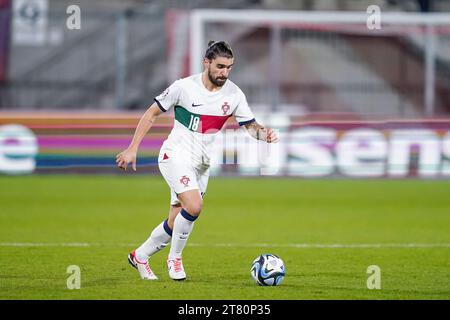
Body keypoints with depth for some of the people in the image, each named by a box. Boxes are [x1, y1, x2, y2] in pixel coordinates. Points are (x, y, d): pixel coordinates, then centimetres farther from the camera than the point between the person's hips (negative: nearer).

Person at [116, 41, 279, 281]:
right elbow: (152, 114, -5)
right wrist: (132, 148, -7)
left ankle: (140, 256, 30)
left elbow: (250, 126, 4)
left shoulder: (234, 94, -3)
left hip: (201, 164, 5)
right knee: (194, 206, -25)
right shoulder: (185, 87, -14)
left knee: (176, 222, 8)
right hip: (176, 155, -5)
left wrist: (264, 134, -21)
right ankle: (175, 258, -4)